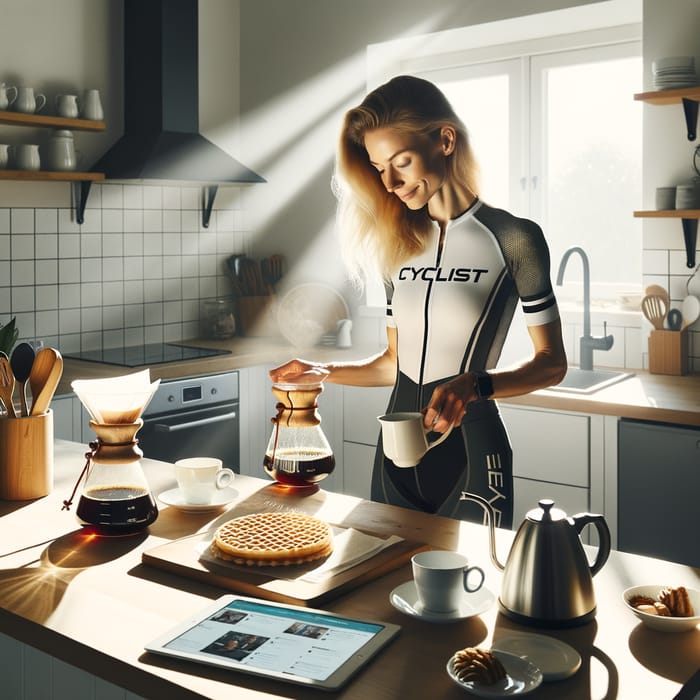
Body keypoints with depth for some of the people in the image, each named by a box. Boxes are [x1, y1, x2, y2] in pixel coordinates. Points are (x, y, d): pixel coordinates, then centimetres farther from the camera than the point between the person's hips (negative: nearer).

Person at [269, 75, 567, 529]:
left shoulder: (513, 238, -8)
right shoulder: (400, 246, 8)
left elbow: (551, 363, -6)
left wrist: (476, 385, -22)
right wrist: (325, 372, 4)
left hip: (469, 448, -5)